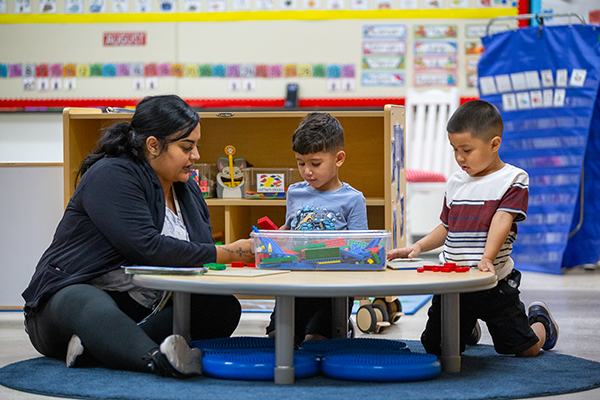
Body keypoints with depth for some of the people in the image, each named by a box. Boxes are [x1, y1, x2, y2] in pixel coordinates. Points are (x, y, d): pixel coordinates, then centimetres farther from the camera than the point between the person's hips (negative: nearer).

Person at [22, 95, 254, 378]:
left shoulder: (188, 192, 15)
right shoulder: (110, 176, -12)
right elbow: (146, 247, -25)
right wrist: (227, 254, -20)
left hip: (145, 311, 7)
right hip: (74, 294, -7)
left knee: (224, 307, -18)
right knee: (95, 309, -41)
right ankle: (157, 357, -71)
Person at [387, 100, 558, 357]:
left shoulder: (513, 179, -7)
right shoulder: (455, 182, 10)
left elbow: (502, 220, -19)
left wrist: (487, 258, -33)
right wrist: (419, 247, 2)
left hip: (494, 284, -4)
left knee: (526, 349, -2)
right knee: (435, 349, 6)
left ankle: (540, 320, 34)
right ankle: (467, 327, 38)